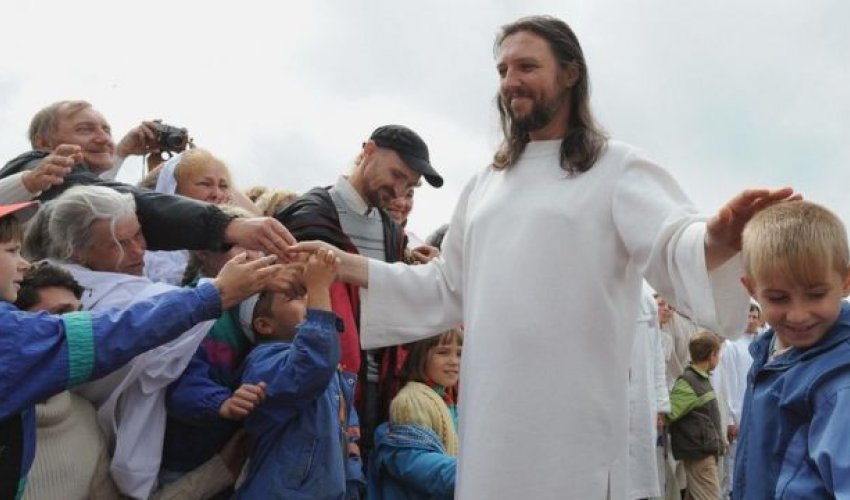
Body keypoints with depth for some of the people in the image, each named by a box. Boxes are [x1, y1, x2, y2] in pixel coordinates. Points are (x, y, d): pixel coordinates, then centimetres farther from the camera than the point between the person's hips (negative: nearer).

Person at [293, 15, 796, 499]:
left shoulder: (618, 167, 0)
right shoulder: (485, 184, 16)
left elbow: (673, 248, -15)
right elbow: (447, 289, 17)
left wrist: (718, 238, -39)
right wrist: (344, 264, 9)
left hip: (572, 419, -5)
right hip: (490, 420, 5)